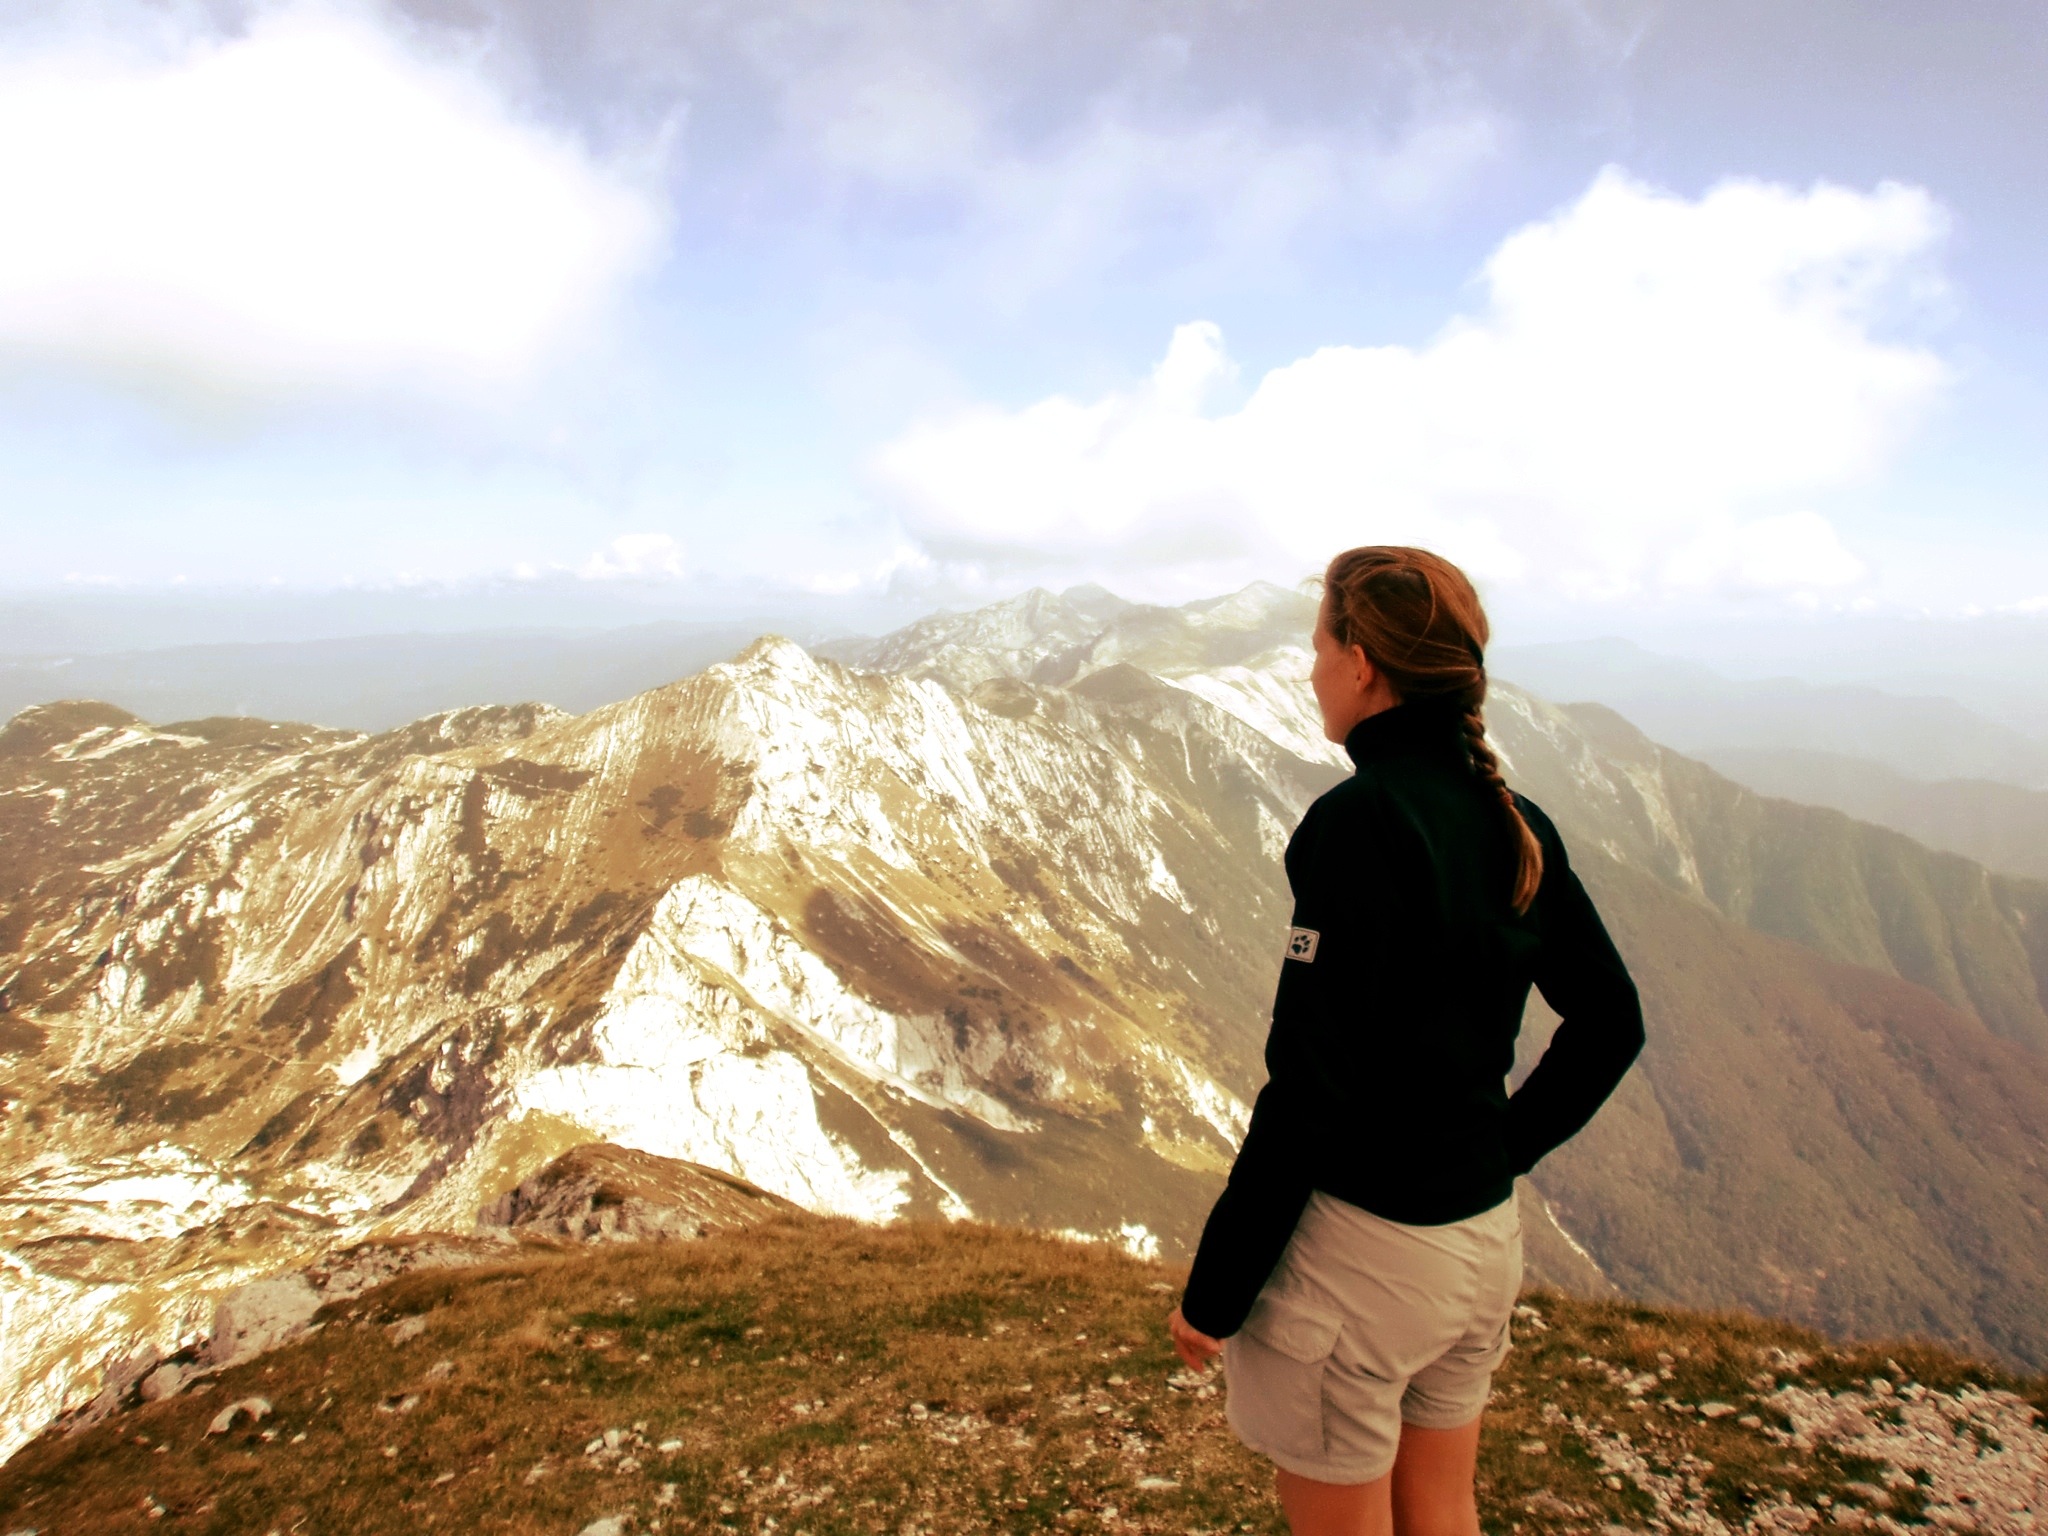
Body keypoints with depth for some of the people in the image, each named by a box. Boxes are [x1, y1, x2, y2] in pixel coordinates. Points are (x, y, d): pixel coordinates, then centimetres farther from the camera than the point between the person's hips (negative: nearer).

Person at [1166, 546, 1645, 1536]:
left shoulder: (1361, 821, -22)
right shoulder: (1517, 826, 1)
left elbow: (1310, 1087, -23)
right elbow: (1609, 1023, 10)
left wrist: (1214, 1290, -14)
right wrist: (1503, 1150, 14)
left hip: (1359, 1243, -7)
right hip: (1486, 1234, 8)